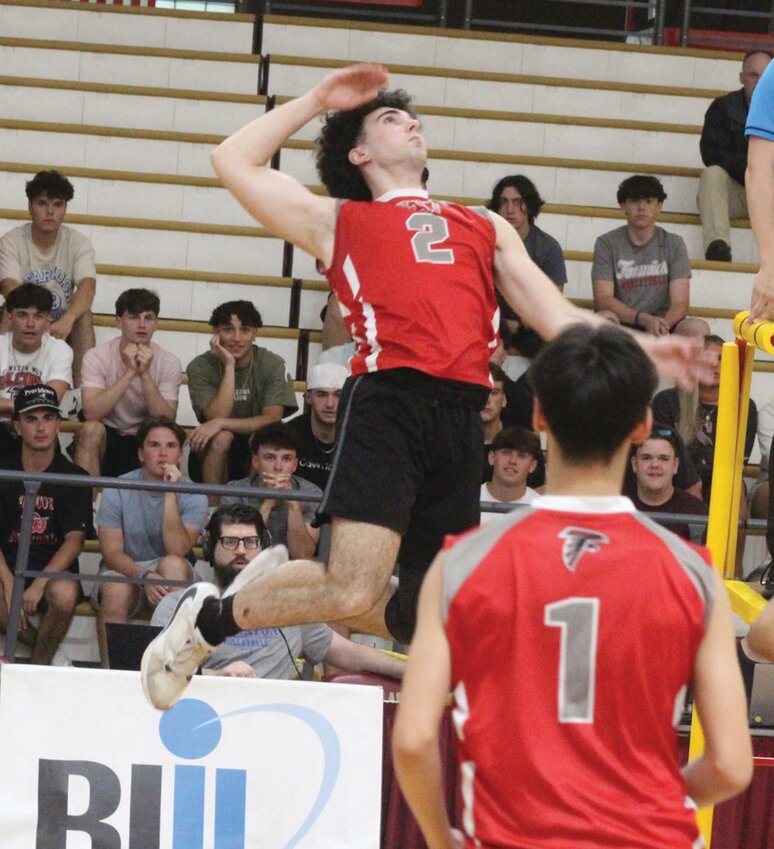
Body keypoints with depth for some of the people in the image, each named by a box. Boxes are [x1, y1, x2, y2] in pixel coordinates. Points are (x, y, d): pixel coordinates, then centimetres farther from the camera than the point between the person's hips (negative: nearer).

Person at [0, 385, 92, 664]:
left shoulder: (74, 477, 2)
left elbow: (74, 541, -7)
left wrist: (40, 584, -23)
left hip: (55, 569, 0)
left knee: (64, 593, -36)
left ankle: (38, 666, -11)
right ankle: (47, 652, -10)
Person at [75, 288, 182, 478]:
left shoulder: (169, 363, -8)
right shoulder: (96, 357, -12)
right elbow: (91, 413, -27)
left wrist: (145, 374, -29)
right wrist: (129, 372, -31)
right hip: (107, 439, -1)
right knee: (91, 429, -33)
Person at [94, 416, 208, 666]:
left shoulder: (193, 496, -5)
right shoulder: (118, 491, -3)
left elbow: (177, 550, -20)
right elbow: (112, 553, -10)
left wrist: (170, 495, -23)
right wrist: (144, 576, -29)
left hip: (172, 578, 0)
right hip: (124, 571, 0)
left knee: (172, 564, -34)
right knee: (116, 589, -35)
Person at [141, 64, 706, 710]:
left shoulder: (486, 228, 32)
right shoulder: (337, 221, 22)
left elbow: (556, 317, 27)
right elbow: (234, 162, 17)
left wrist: (635, 347, 12)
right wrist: (318, 100, 23)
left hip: (461, 422, 4)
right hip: (388, 407, -4)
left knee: (430, 611, 0)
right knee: (354, 592, -18)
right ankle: (208, 619, 6)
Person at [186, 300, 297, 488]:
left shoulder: (273, 365, -8)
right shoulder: (200, 367, -9)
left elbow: (272, 421, -19)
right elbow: (218, 416, -22)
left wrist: (220, 423, -30)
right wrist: (229, 367, -25)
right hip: (213, 453, 0)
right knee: (221, 437, -32)